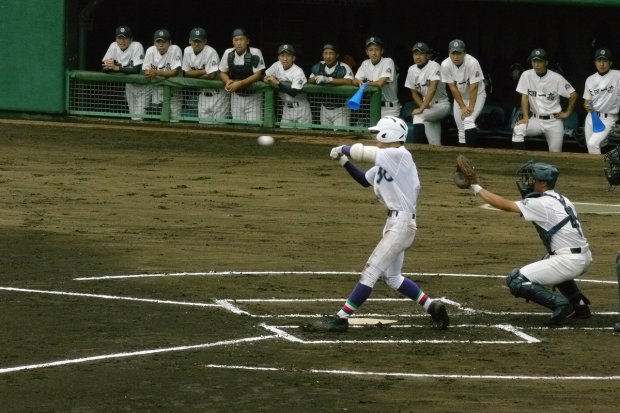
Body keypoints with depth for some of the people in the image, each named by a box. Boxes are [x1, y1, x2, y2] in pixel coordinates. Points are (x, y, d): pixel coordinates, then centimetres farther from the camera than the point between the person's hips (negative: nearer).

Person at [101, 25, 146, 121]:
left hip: (140, 83, -5)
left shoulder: (137, 46, -20)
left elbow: (137, 69, -29)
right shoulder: (114, 46, -3)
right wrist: (110, 65, -28)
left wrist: (116, 68, -30)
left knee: (138, 116, -12)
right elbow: (104, 67, -4)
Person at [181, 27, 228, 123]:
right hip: (203, 93, 6)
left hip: (216, 92, -6)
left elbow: (211, 75, -22)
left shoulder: (210, 52, -19)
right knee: (203, 122, 7)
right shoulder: (187, 51, 1)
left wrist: (194, 74, -8)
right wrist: (203, 71, -14)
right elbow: (186, 73, 0)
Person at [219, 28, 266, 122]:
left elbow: (258, 75, -18)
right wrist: (228, 82, -16)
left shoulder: (255, 53, -15)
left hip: (253, 97, -4)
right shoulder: (228, 53, -2)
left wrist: (239, 84, -28)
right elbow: (223, 72, 8)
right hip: (236, 96, 4)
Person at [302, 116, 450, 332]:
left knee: (371, 271, -10)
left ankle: (340, 319, -11)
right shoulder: (385, 161, 12)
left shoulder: (400, 155, -15)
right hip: (394, 222, 11)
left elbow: (364, 152, -17)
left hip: (402, 223, -11)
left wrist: (342, 149, 1)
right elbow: (365, 180, 21)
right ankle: (432, 306, 26)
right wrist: (344, 160, 9)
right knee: (391, 276, 20)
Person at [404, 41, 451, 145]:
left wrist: (421, 109, -34)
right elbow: (414, 92, 12)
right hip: (428, 105, 6)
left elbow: (433, 89, -27)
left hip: (442, 104, -6)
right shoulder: (412, 70, 5)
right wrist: (422, 105, -8)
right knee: (434, 143, -2)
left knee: (418, 116, -30)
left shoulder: (434, 66, -16)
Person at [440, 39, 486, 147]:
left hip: (477, 95, -4)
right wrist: (463, 107, -14)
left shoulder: (472, 63, -28)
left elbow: (474, 88, -24)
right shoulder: (445, 65, -17)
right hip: (459, 97, 4)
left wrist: (470, 108, -23)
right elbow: (453, 87, -12)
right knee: (461, 130, 2)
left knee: (468, 120, -25)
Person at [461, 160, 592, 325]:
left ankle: (559, 304, -15)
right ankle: (579, 304, 26)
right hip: (584, 257, 9)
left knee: (516, 281, -7)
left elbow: (504, 205, -11)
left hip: (570, 261, -9)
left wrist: (476, 187, -5)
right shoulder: (562, 200, 15)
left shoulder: (541, 204, -10)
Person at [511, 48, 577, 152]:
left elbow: (573, 95, -2)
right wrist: (525, 117, -13)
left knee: (555, 154, -1)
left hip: (554, 121, -1)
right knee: (518, 129, -27)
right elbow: (524, 97, -4)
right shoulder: (527, 75, -5)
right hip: (535, 120, 1)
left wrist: (567, 113, -1)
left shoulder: (556, 78, -10)